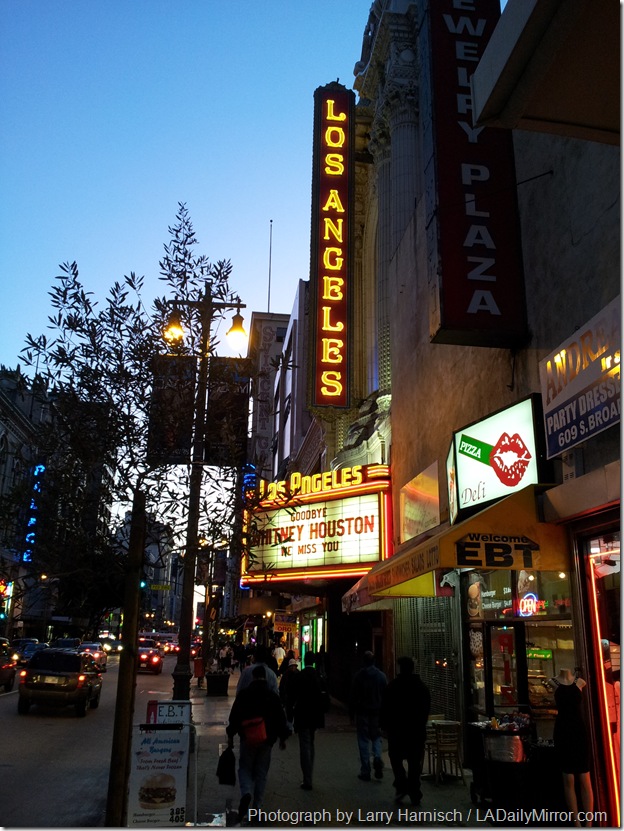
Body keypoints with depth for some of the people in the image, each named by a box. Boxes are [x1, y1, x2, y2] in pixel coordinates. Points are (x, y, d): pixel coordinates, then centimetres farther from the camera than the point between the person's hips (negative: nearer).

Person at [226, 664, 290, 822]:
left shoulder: (243, 694, -5)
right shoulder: (272, 696, -3)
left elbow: (234, 716, -4)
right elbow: (280, 718, 1)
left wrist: (230, 735, 6)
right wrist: (282, 738, 11)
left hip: (247, 738, -1)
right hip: (267, 739, 1)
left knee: (245, 768, 11)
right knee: (261, 772, 12)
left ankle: (246, 793, -17)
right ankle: (257, 807, 14)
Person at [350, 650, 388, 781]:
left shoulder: (358, 676, -6)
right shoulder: (382, 675, 1)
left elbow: (353, 696, -5)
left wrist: (351, 712, 3)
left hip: (362, 712, -2)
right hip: (377, 712, 2)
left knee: (363, 741, 5)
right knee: (376, 737, 16)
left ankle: (365, 771, 6)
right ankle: (378, 758, -10)